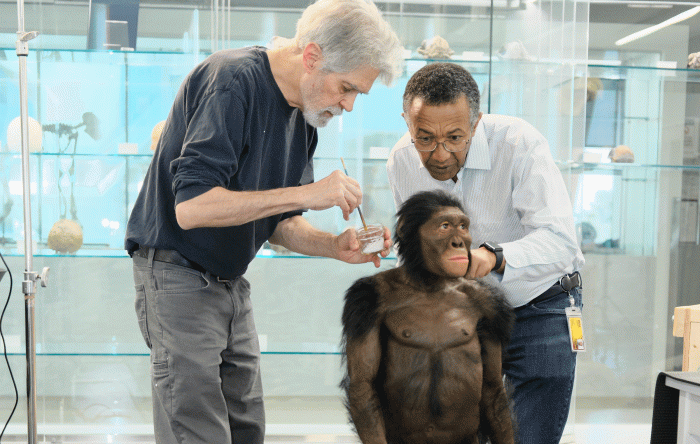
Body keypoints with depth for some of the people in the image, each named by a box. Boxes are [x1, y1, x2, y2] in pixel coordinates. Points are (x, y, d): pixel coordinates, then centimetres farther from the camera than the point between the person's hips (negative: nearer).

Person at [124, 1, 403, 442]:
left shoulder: (306, 113, 6)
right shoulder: (232, 79, -21)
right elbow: (191, 207, -29)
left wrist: (334, 246, -9)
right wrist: (306, 193, -28)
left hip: (231, 281, 8)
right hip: (178, 276, -8)